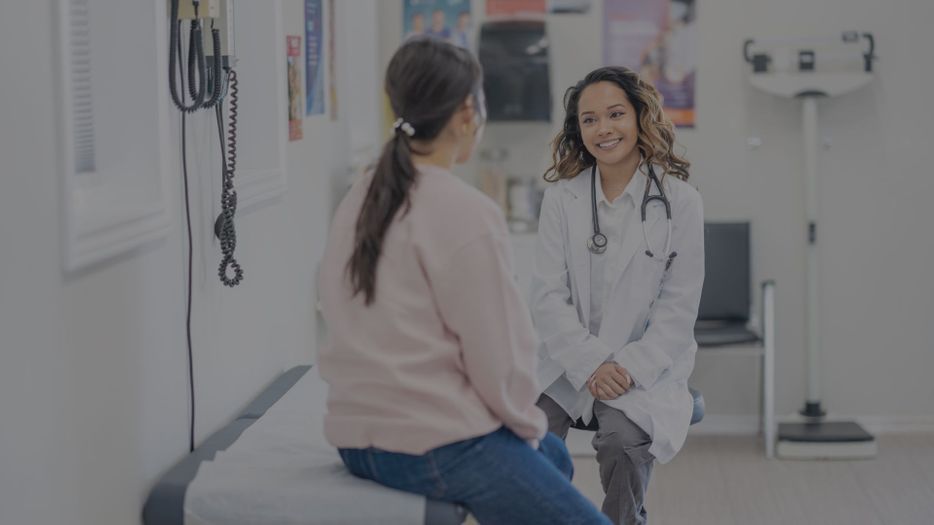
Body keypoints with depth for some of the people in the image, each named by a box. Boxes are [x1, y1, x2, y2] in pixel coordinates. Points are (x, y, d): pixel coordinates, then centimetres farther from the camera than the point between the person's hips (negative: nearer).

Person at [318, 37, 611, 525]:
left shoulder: (358, 200, 6)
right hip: (438, 447, -9)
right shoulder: (466, 213, -18)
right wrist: (528, 425, 4)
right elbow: (497, 356, -16)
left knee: (553, 456, 28)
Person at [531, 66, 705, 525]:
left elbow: (679, 305, -2)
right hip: (569, 364, 2)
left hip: (646, 369, -2)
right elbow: (548, 296, 0)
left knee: (621, 441, -31)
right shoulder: (561, 198, 6)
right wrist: (591, 366, -13)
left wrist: (630, 369, -14)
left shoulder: (679, 200, 0)